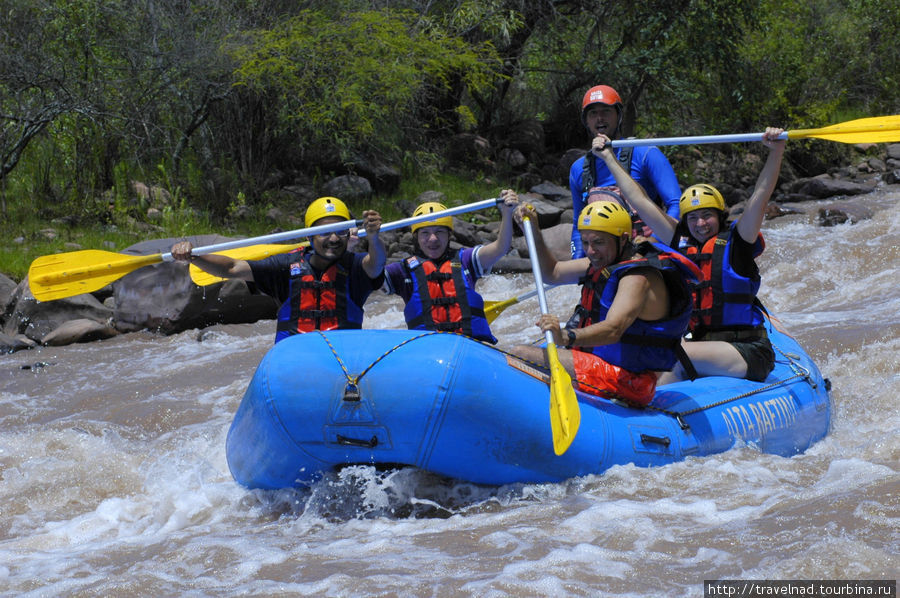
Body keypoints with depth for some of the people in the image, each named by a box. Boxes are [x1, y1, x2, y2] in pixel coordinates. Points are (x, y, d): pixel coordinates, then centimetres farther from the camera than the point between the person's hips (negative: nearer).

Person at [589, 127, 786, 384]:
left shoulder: (735, 241, 1)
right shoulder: (682, 243, 14)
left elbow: (760, 196, -11)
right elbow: (641, 201, 20)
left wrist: (775, 152, -25)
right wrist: (609, 157, 25)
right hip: (701, 347, 6)